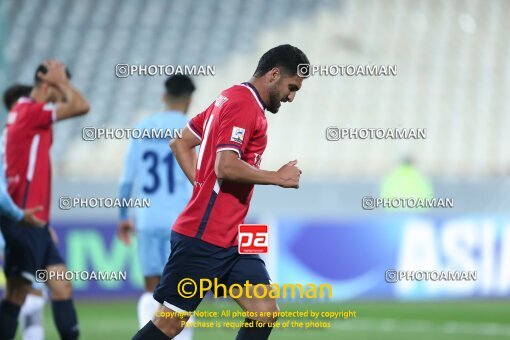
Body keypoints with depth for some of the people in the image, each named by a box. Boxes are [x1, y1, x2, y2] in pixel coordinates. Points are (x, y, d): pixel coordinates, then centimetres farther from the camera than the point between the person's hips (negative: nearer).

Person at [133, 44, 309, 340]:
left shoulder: (231, 98, 16)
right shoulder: (245, 104, -14)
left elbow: (181, 143, 22)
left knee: (265, 313, 0)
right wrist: (277, 177, -15)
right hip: (203, 238, -10)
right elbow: (226, 166, -25)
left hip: (231, 239, 10)